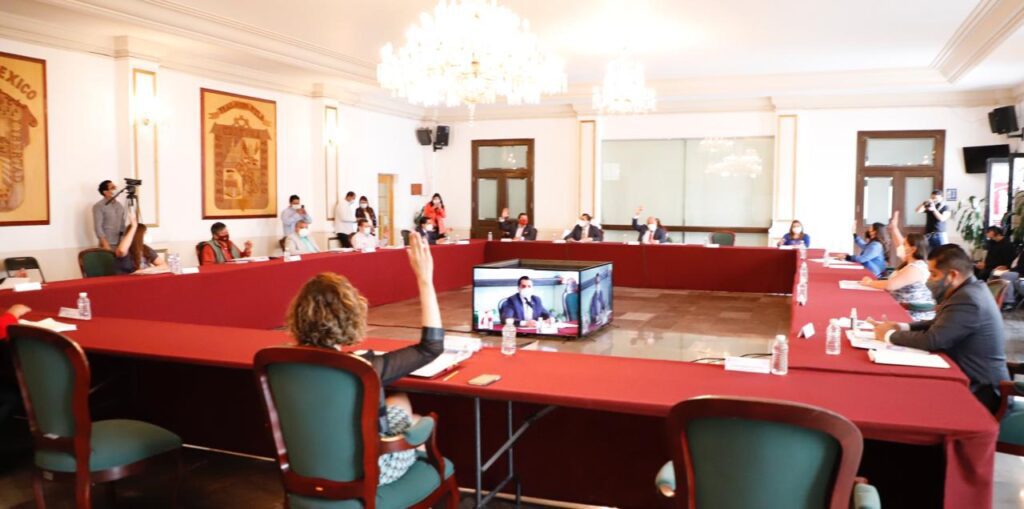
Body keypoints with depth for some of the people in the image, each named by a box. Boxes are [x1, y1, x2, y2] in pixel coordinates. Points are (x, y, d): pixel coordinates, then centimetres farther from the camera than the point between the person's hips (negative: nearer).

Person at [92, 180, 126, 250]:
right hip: (108, 244, -6)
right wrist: (106, 245, -20)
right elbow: (98, 227, -13)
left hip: (120, 243, 6)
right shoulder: (99, 206, -8)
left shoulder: (119, 205, 11)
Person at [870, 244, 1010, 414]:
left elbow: (931, 340, -25)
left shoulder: (967, 300, -26)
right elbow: (939, 324, 15)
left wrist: (890, 335, -11)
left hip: (979, 390, -9)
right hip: (976, 379, 9)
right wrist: (902, 327, 2)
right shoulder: (971, 289, 6)